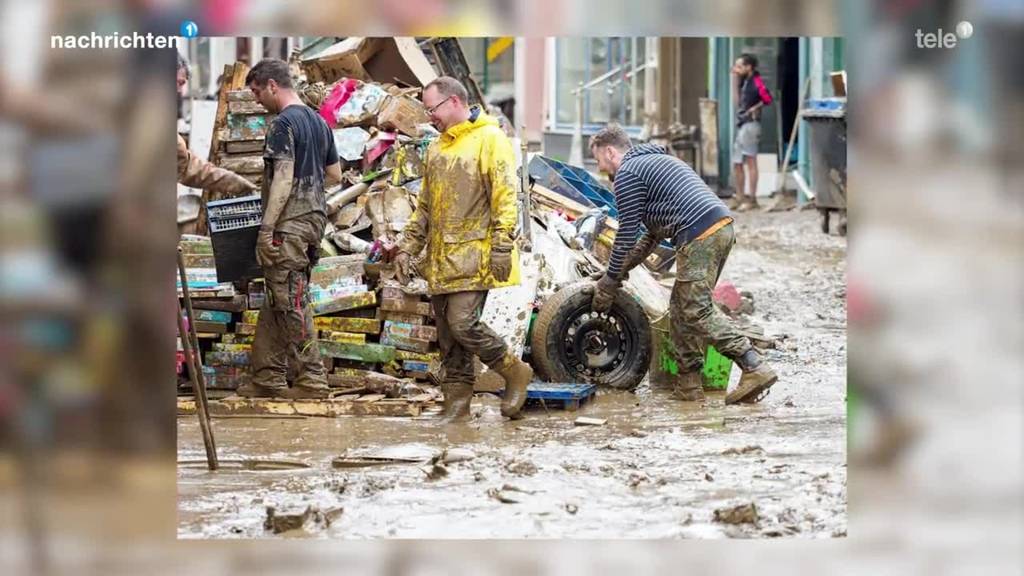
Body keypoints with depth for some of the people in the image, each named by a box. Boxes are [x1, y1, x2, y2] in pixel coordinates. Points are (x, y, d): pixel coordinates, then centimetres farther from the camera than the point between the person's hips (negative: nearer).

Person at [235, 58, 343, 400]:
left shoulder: (283, 124, -12)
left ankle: (312, 380, -4)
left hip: (289, 222, -9)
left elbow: (283, 178, -18)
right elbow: (335, 175, 21)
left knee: (291, 303, -5)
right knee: (275, 302, 13)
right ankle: (267, 377, 15)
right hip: (316, 216, 9)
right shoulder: (319, 122, 16)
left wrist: (266, 227, -18)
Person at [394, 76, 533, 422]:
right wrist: (408, 247, 19)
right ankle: (456, 405, 12)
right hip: (440, 260, 8)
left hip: (473, 256, -8)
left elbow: (505, 196, -13)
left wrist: (502, 245, -20)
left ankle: (515, 372, 3)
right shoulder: (437, 149, 21)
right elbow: (424, 206, 27)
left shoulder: (489, 139, -6)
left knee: (463, 323, -16)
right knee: (448, 337, 7)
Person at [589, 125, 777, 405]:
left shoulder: (627, 174, 1)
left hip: (699, 235, -10)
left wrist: (610, 281, 8)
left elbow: (627, 234, -1)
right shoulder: (655, 160, 32)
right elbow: (653, 231, 35)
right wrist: (623, 268, 32)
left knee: (697, 310, -10)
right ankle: (689, 384, 13)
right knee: (682, 306, 15)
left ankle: (754, 369, -20)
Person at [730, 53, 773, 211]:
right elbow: (737, 101, 15)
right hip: (741, 125, 9)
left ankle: (752, 199, -5)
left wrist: (754, 109, -8)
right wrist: (735, 77, 13)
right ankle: (740, 198, 18)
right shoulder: (744, 82, 15)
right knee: (737, 164, 11)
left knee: (750, 161, -7)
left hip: (750, 125, -9)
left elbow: (767, 99, -22)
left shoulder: (756, 82, -12)